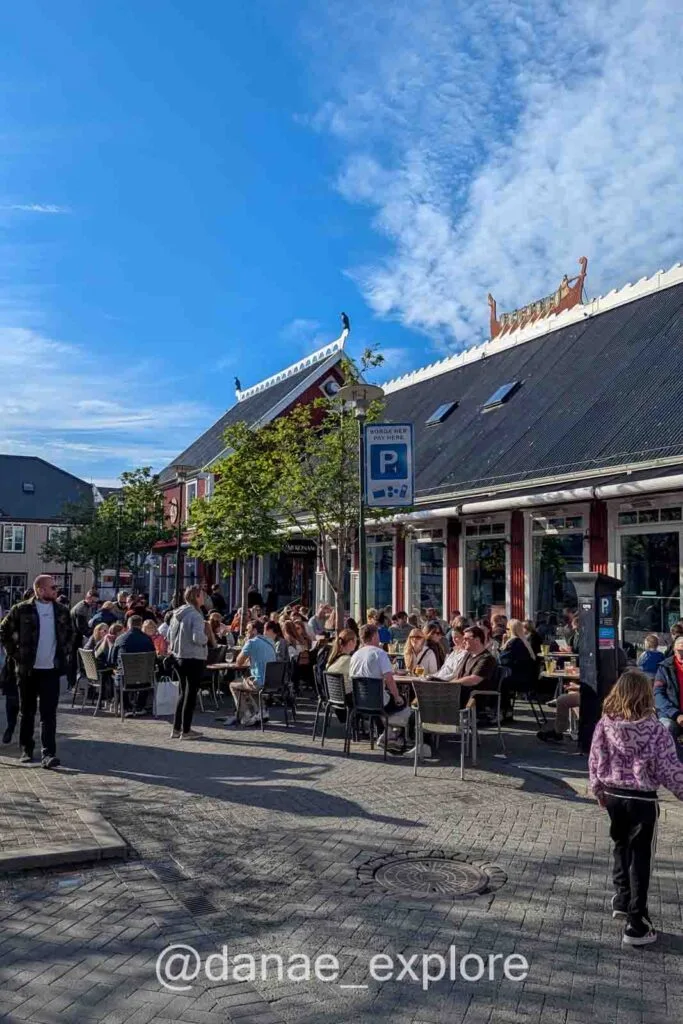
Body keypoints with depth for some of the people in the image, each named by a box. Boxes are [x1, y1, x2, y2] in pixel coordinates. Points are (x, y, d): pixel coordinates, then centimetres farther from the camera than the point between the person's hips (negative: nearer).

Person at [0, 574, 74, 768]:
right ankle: (26, 750, 24)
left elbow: (70, 634, 19)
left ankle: (48, 754, -6)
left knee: (49, 714, -4)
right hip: (27, 670, -1)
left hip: (51, 670, 1)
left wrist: (65, 654, 9)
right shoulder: (21, 610, -5)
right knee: (27, 712, 11)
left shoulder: (62, 611, 5)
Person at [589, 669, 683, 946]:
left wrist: (599, 791, 16)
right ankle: (635, 924, 11)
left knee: (621, 847, 25)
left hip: (613, 795, 4)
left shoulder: (604, 725, -7)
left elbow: (595, 761, 2)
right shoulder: (655, 730, -19)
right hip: (642, 799, -4)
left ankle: (622, 899, 40)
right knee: (640, 858, 6)